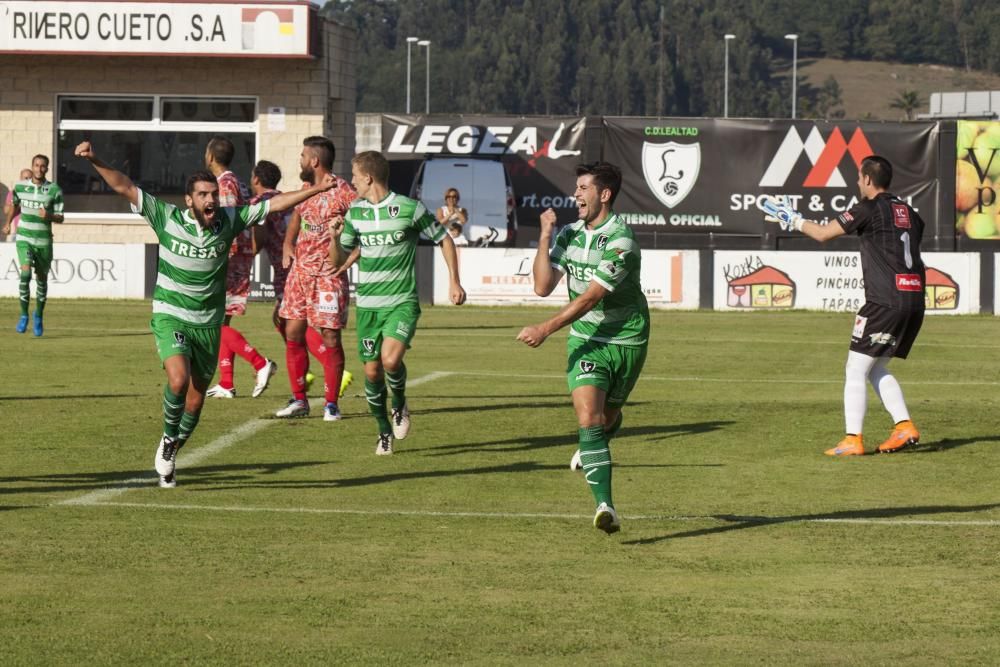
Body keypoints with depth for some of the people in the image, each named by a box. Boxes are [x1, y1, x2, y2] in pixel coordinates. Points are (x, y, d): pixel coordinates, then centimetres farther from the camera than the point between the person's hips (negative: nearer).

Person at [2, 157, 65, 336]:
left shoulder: (54, 190, -7)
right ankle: (23, 316, -7)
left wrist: (49, 216, -24)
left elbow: (60, 217, -4)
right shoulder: (19, 186, -2)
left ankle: (38, 316, 33)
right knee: (25, 274, -20)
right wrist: (8, 223, 26)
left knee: (42, 279, 11)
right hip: (24, 238, 0)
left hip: (44, 240, 0)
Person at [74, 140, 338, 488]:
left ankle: (168, 457, 34)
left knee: (196, 399, 10)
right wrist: (95, 161, -28)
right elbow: (125, 187, -15)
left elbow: (273, 203, 1)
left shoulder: (228, 221, -5)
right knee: (179, 380, -28)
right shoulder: (167, 218, -12)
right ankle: (168, 438, 0)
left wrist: (317, 189, -1)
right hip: (170, 317, -3)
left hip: (208, 324, 3)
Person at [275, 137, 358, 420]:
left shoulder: (342, 191, -13)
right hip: (300, 273, 8)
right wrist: (287, 244, 14)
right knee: (293, 334, 5)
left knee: (330, 337, -4)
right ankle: (299, 400, 14)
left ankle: (331, 404, 4)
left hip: (328, 275, -8)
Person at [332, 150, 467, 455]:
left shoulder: (409, 209, -7)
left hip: (402, 303, -4)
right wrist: (335, 237, -11)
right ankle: (384, 432, 21)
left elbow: (444, 240, 5)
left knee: (390, 358, -25)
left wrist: (454, 281, 1)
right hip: (367, 305, 4)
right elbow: (339, 260, 9)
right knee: (372, 370, 3)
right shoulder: (355, 213, 6)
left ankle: (400, 404, 5)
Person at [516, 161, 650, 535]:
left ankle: (592, 448, 53)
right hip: (585, 340, 3)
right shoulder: (570, 233, 1)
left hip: (626, 342, -3)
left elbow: (589, 298, -23)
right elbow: (543, 286, -5)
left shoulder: (621, 242, -21)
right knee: (588, 417, -16)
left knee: (608, 417, 15)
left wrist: (546, 329, -24)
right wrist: (545, 237, -11)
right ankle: (605, 507, -23)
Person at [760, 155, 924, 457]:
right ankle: (905, 427, 9)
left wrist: (796, 221, 16)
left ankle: (853, 440, -6)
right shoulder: (908, 212, 15)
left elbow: (823, 234, -1)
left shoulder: (869, 209, -6)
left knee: (856, 371, -1)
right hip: (914, 300, 8)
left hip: (885, 302, -8)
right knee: (876, 369, 19)